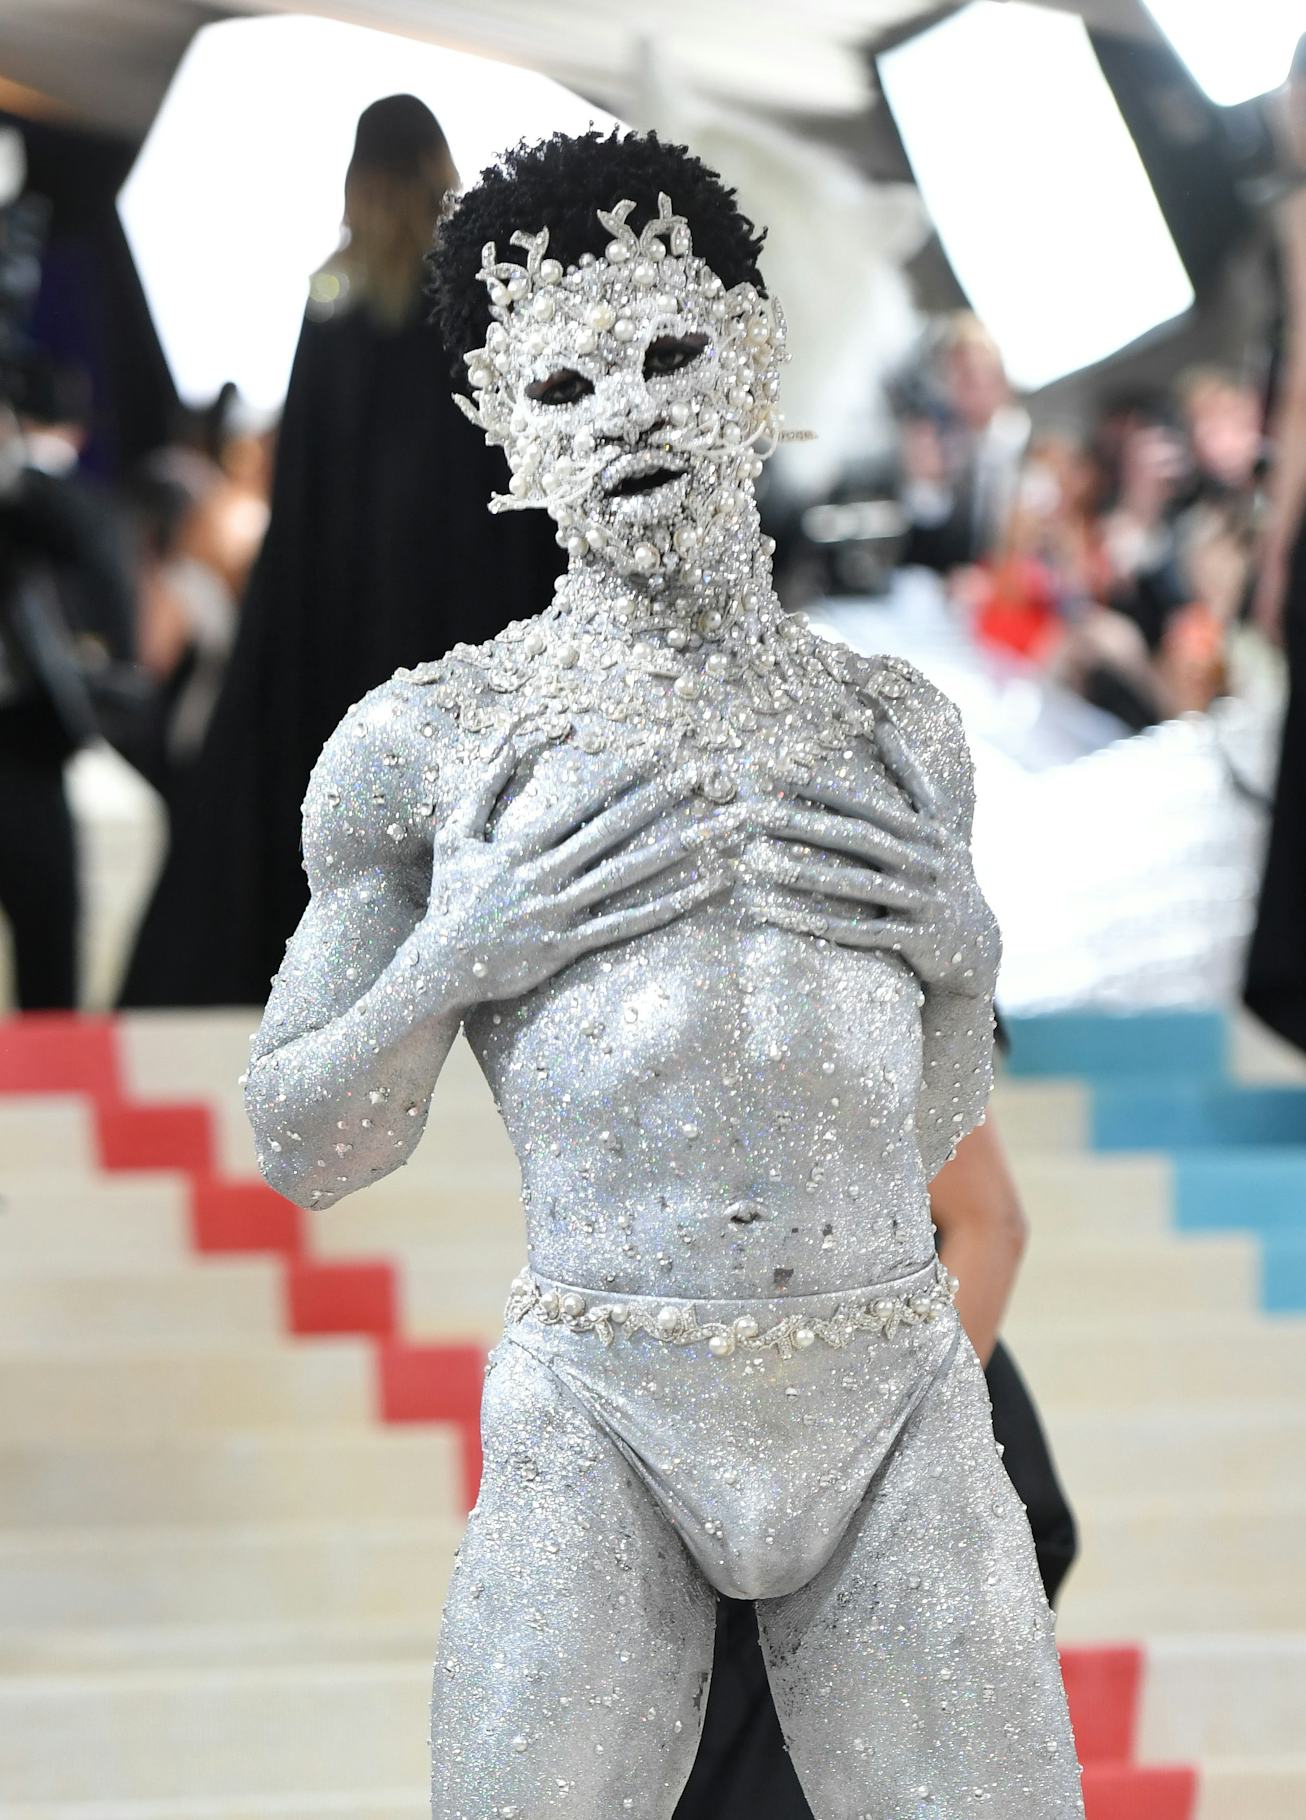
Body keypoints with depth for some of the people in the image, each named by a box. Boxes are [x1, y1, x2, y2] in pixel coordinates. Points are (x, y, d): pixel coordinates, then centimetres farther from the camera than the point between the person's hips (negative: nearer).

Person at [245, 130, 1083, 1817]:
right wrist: (456, 959, -8)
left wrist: (970, 951, 2)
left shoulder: (894, 728, 15)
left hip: (897, 1425, 3)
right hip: (596, 1432, -2)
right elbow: (308, 1145, 9)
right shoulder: (425, 740, 5)